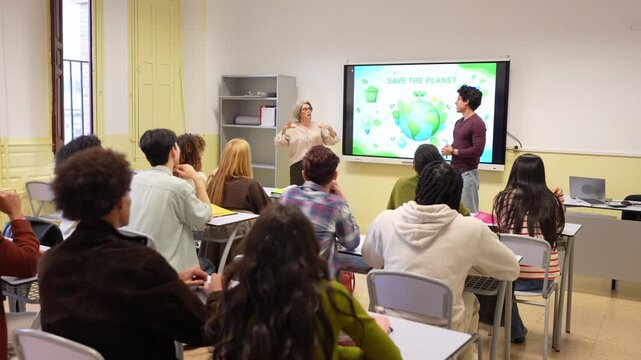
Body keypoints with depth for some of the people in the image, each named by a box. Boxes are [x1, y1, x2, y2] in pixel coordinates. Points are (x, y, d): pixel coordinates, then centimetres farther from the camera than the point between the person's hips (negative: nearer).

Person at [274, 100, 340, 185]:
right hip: (298, 166, -1)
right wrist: (284, 130, -21)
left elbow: (332, 141, 6)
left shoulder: (318, 127, 11)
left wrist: (330, 129, -13)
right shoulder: (291, 128, 4)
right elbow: (277, 143, -5)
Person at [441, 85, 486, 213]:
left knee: (469, 212, -3)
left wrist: (453, 151, -14)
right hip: (455, 172, 9)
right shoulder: (458, 122, 14)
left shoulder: (477, 123, -13)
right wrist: (448, 149, 0)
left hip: (468, 174, -9)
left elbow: (477, 150, -20)